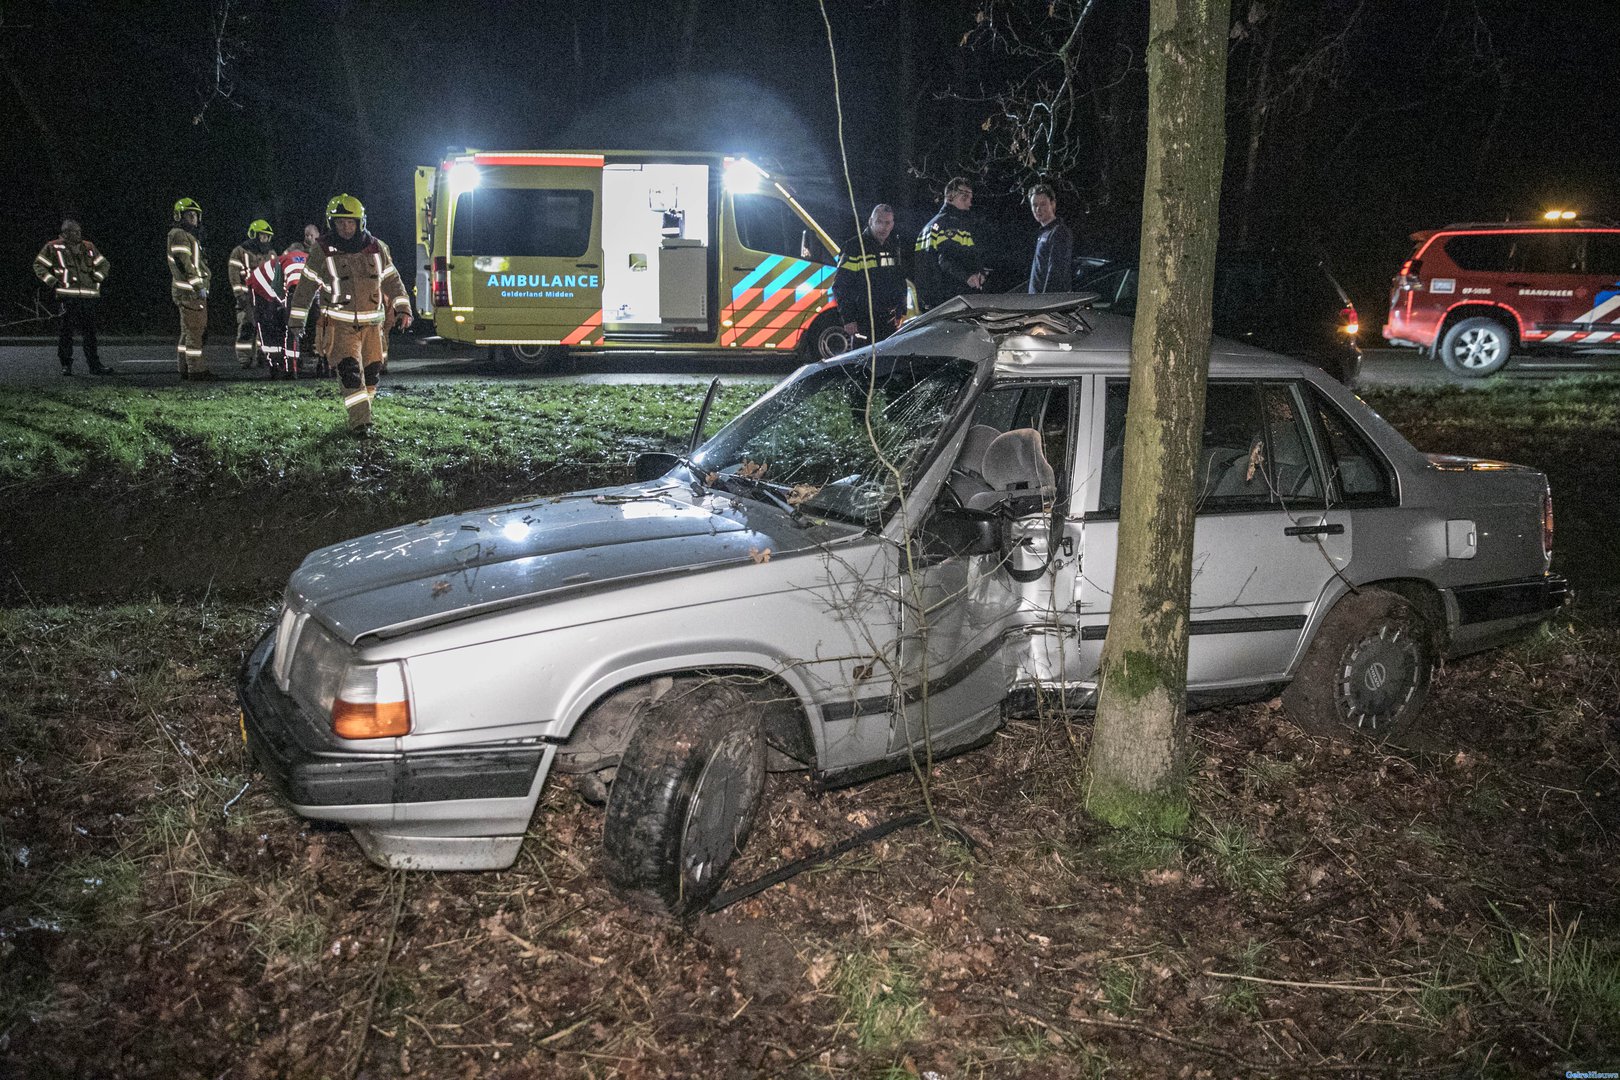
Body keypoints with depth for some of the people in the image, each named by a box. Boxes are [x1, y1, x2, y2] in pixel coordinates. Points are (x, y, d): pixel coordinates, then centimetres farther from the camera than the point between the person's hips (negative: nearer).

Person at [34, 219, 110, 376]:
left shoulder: (89, 248, 15)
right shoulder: (53, 248, 5)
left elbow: (104, 264, 24)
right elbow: (39, 265, 9)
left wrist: (96, 278, 9)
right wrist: (52, 281, -2)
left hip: (88, 296, 3)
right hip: (67, 296, -3)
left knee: (89, 332, 4)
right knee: (66, 331, -2)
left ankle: (94, 365, 6)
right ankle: (66, 365, 4)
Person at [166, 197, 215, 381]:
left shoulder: (189, 235, 23)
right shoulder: (179, 235, -9)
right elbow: (185, 264, -18)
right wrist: (199, 286, -20)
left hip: (191, 291, 11)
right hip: (190, 291, -11)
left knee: (188, 331, 13)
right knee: (195, 331, -11)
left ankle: (185, 369, 17)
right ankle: (196, 369, -12)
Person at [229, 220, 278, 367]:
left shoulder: (271, 253, 17)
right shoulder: (239, 252, 0)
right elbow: (234, 274, -5)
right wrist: (240, 294, -12)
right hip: (247, 296, -5)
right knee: (246, 327, -7)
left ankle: (264, 356, 11)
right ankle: (244, 359, -6)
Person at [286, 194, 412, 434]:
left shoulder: (375, 248, 4)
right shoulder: (323, 251, -4)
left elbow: (392, 281, 13)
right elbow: (306, 286, 3)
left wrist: (403, 308, 2)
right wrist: (296, 319, 5)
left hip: (372, 323, 3)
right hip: (341, 323, -3)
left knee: (372, 371, 8)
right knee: (350, 370, -17)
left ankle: (363, 409, 30)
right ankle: (360, 421, -17)